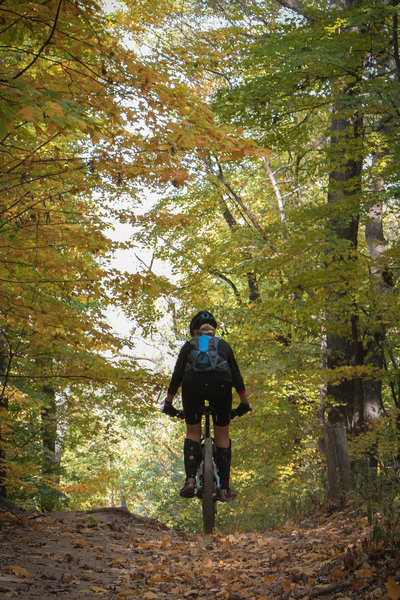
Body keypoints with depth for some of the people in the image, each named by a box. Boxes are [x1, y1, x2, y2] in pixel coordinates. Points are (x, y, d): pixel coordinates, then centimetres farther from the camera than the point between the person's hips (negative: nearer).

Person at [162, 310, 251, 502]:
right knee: (222, 435, 12)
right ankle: (225, 488, 10)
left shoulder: (189, 345, 26)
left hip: (193, 384, 0)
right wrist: (244, 402, 33)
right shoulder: (223, 344, 28)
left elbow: (177, 374, 21)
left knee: (192, 432, 16)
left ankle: (190, 479, -2)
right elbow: (236, 374, 26)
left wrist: (168, 402, 27)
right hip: (220, 384, 0)